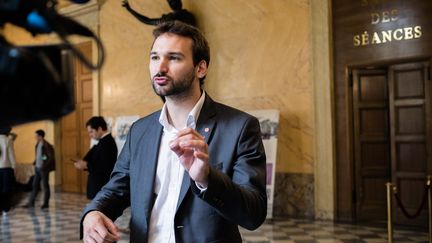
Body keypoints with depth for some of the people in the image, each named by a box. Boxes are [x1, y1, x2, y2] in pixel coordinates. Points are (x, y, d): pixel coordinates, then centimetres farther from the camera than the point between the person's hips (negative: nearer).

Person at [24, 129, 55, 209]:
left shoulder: (47, 146, -16)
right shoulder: (38, 144, 8)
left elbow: (51, 158, -17)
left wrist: (44, 166, -20)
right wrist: (35, 162, 7)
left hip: (44, 169, -8)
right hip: (37, 168, 8)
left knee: (45, 186, 2)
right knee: (35, 185, 10)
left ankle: (46, 203, 11)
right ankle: (31, 202, 15)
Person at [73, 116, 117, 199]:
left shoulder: (107, 143, -17)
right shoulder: (104, 141, 13)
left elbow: (105, 167, -24)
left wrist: (86, 165, -16)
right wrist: (84, 163, 1)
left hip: (102, 187, -10)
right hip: (99, 186, 10)